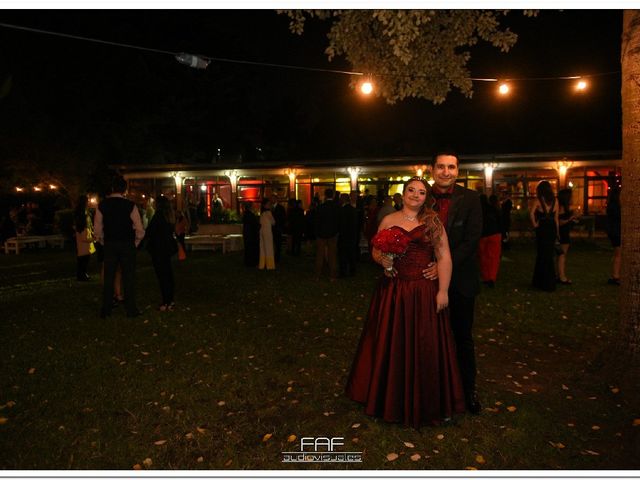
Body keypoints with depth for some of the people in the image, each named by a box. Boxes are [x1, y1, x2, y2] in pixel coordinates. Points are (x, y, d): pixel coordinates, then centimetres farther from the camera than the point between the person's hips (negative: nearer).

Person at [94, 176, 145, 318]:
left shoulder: (102, 205, -1)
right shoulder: (130, 205, -11)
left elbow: (98, 229, 3)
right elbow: (139, 229, -9)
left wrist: (103, 242, 16)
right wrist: (136, 242, 6)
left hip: (109, 245, 3)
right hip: (127, 245, -3)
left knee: (108, 278, 11)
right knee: (128, 278, 5)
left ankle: (105, 310, 18)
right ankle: (131, 309, 11)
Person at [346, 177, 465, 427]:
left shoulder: (433, 222, 2)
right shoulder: (388, 220, 7)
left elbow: (444, 257, -3)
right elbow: (376, 251, 10)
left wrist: (443, 291, -10)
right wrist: (383, 259, -13)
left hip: (424, 292, -1)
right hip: (393, 291, 1)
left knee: (425, 346, 6)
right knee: (391, 344, 9)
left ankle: (426, 403, 25)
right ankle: (391, 399, 28)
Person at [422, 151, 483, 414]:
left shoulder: (470, 198, -4)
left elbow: (473, 237, -11)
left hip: (460, 278, -1)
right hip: (429, 277, 1)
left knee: (463, 336, 12)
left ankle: (468, 389, 29)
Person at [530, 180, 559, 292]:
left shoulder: (538, 200, -7)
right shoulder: (554, 200, 6)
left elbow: (531, 213, -23)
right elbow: (556, 218, 7)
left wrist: (534, 224, -8)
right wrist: (557, 233, 11)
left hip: (542, 228, -5)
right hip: (552, 228, 5)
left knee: (542, 255, 5)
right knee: (549, 255, 15)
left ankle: (547, 284, 10)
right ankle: (540, 281, 24)